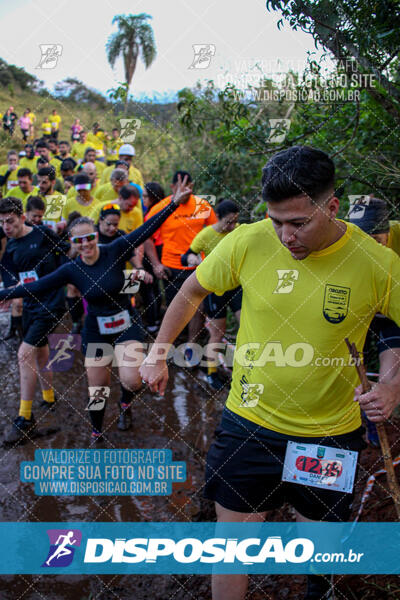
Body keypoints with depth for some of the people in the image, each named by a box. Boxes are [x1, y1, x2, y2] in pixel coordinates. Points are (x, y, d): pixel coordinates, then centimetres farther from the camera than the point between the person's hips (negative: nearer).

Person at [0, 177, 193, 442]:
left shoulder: (114, 251, -16)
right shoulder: (71, 269, -10)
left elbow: (146, 229, -20)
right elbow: (36, 287, -7)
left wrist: (174, 202, -27)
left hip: (127, 323, -1)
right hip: (96, 331, 2)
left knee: (132, 380, -18)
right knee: (98, 388, 10)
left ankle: (126, 405, 22)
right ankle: (96, 434, 37)